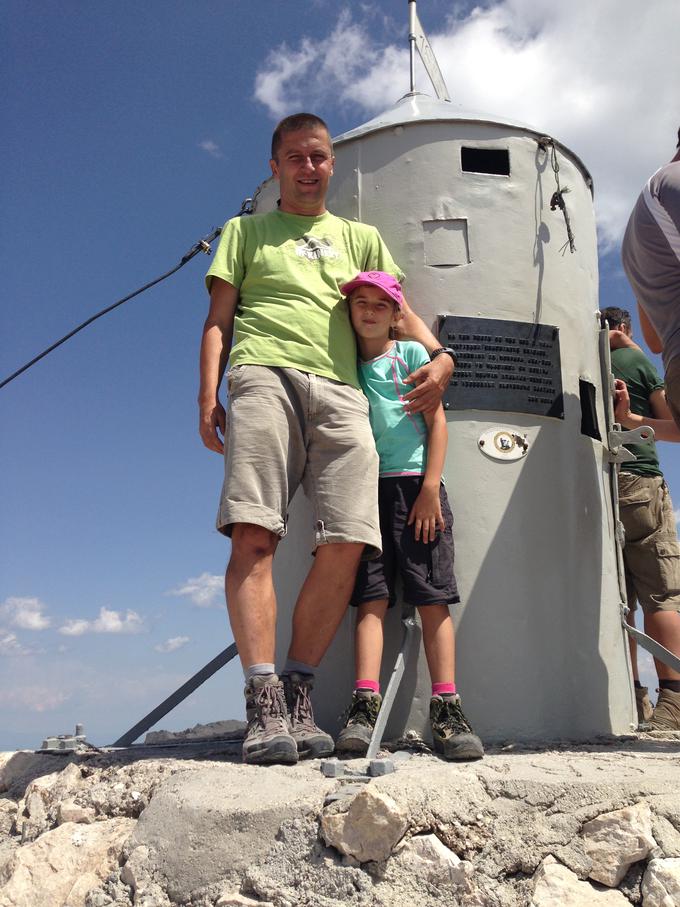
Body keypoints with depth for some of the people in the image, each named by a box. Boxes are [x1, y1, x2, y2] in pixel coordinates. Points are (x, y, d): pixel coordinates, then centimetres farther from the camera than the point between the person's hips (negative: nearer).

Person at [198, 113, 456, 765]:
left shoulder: (360, 237, 32)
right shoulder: (246, 232, 27)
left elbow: (399, 310, 22)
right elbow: (218, 319, 17)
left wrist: (438, 355, 1)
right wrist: (208, 395, 1)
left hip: (340, 389, 2)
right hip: (264, 376, -2)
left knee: (347, 544, -14)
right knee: (253, 535, -19)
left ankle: (298, 692, -3)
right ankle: (264, 704, -17)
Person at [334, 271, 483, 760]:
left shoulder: (411, 353, 8)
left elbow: (437, 422, 2)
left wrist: (429, 489, -8)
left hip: (416, 484, -1)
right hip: (366, 487, 2)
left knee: (434, 598, -6)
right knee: (372, 596, -7)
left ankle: (447, 711, -6)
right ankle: (365, 707, -12)